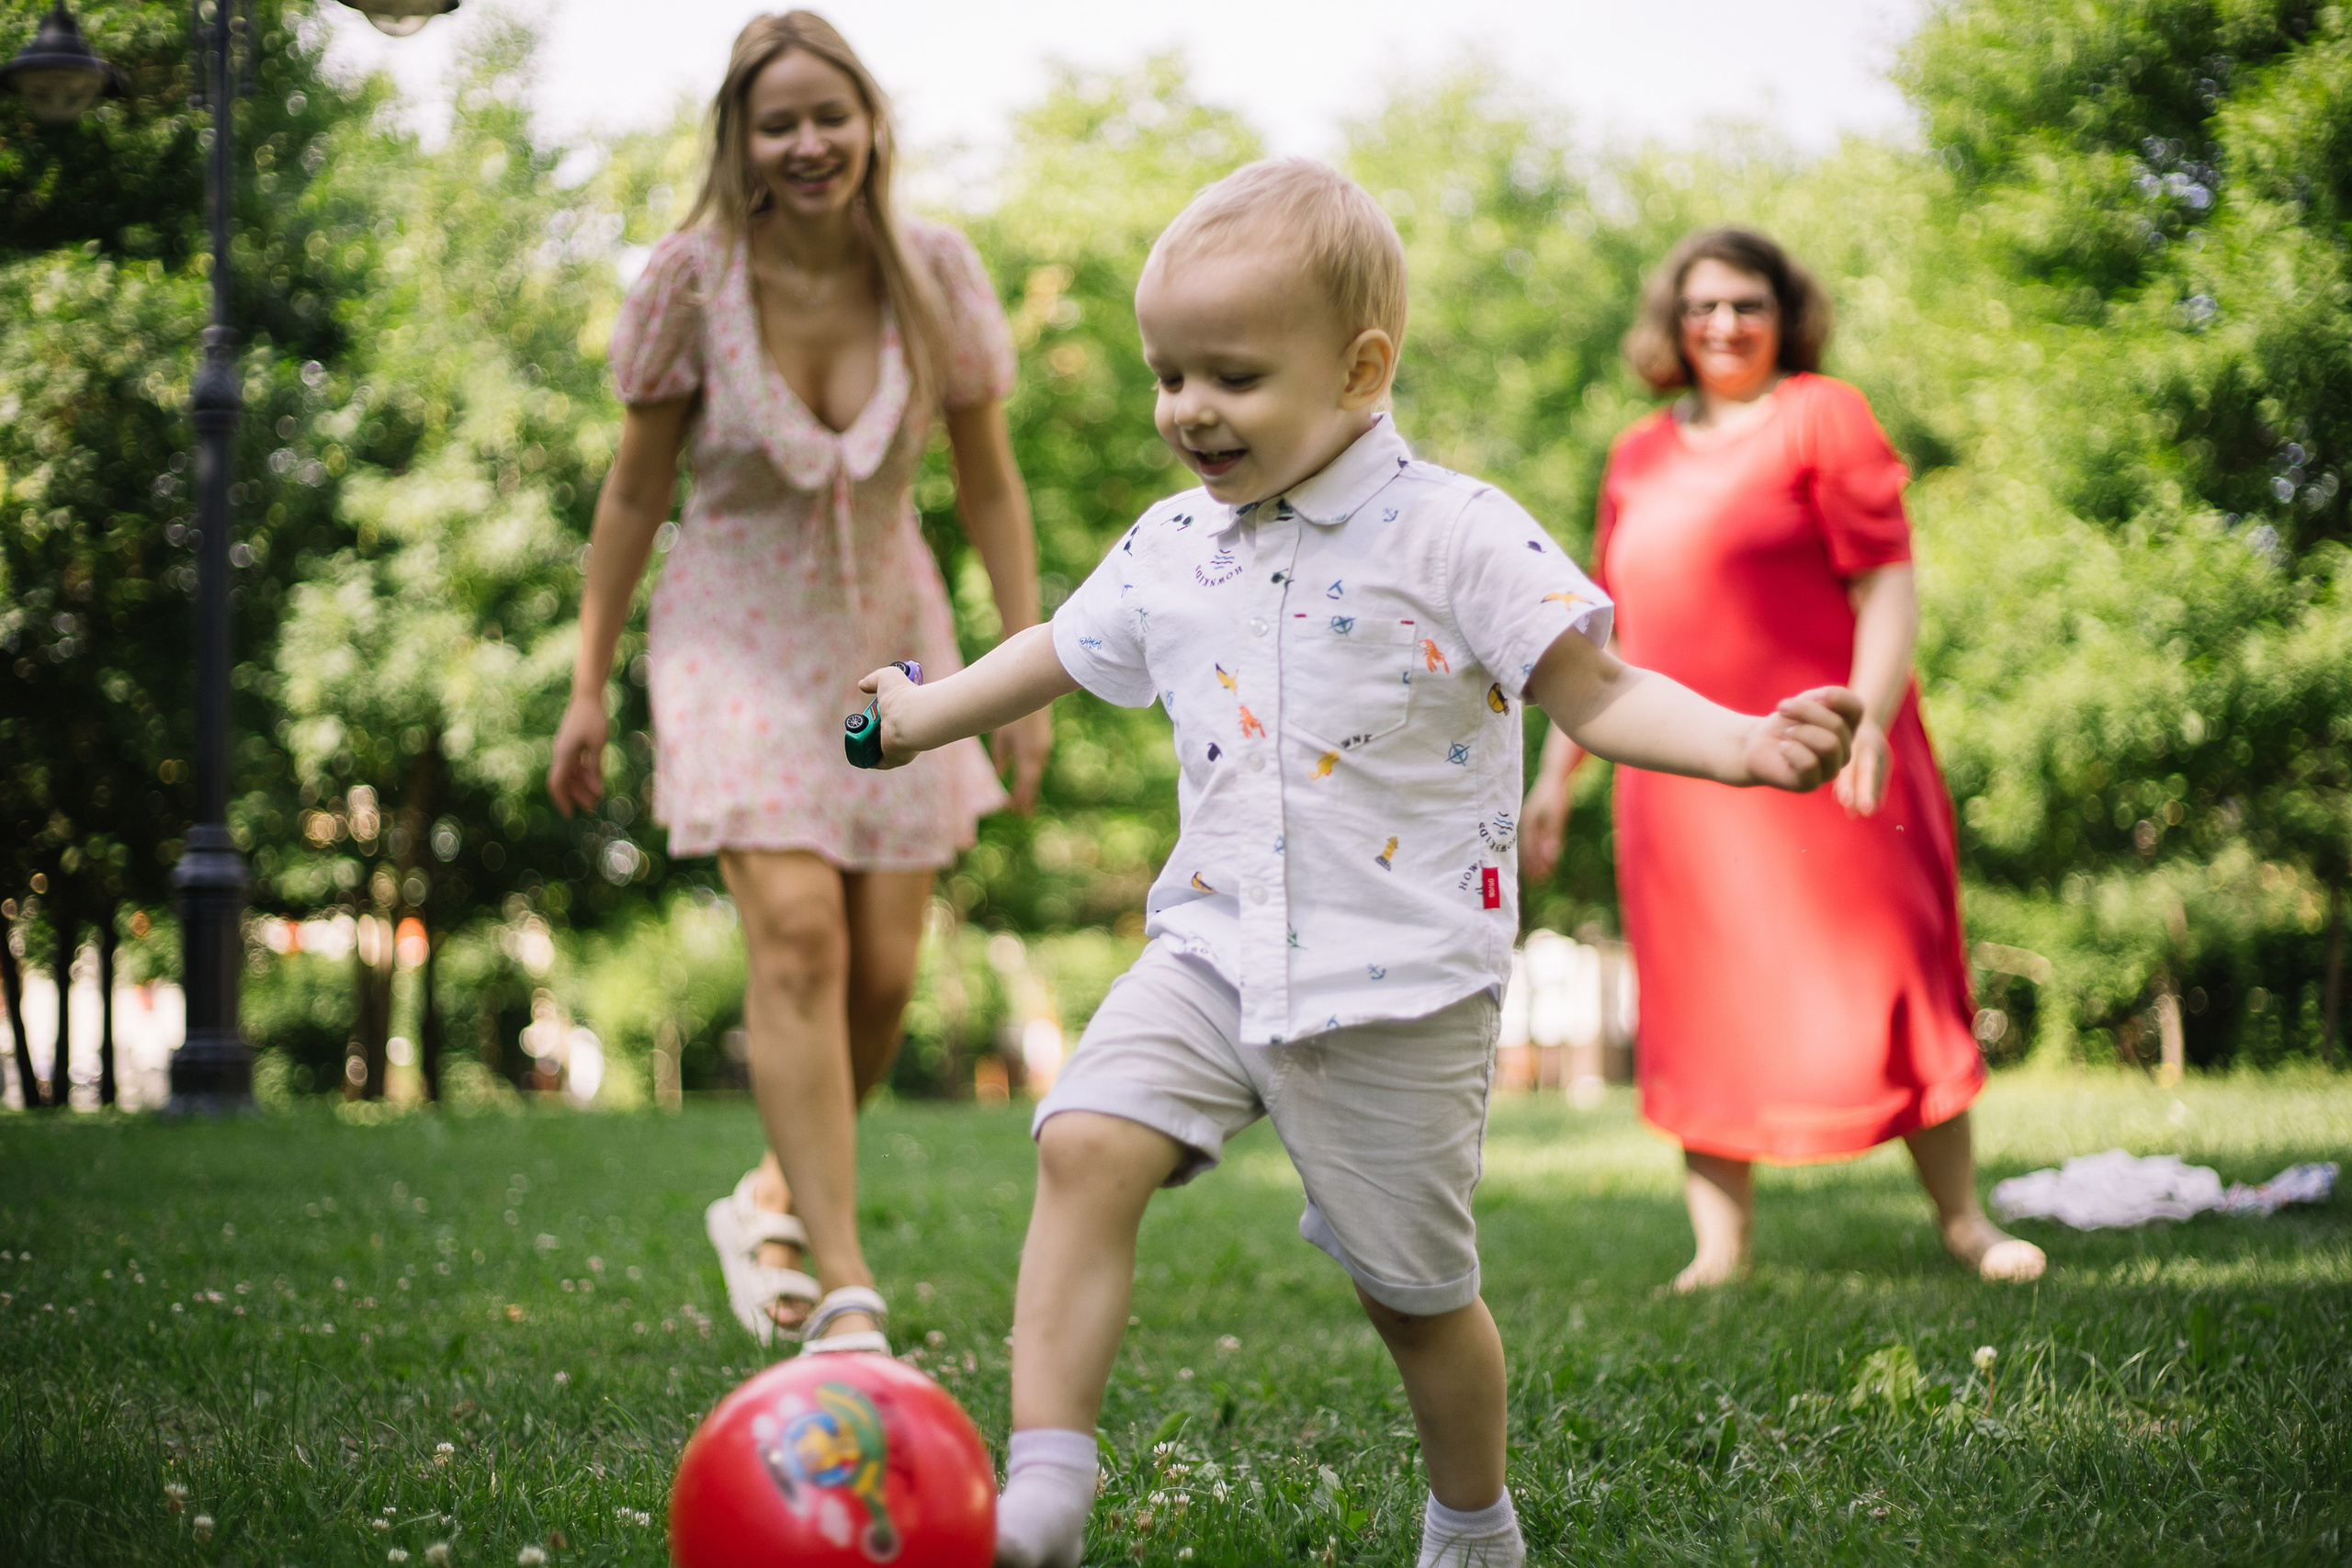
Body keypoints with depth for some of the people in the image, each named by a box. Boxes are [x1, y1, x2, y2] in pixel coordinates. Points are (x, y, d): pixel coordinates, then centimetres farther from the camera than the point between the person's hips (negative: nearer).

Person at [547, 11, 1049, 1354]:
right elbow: (636, 491, -4)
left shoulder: (934, 271, -10)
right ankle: (847, 1291, -20)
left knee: (886, 971, 1)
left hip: (888, 636, 3)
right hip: (739, 636, -3)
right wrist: (590, 686, -2)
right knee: (796, 933, -19)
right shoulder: (694, 279, -14)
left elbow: (990, 484, 0)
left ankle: (776, 1196, 28)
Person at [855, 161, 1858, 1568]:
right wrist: (929, 711, 39)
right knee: (1087, 1144, -20)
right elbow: (1066, 652, 25)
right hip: (1213, 957, 4)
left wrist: (1743, 743, -32)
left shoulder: (1456, 535, -11)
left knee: (1415, 1291, 8)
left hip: (1401, 989, -4)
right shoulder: (1169, 549, 6)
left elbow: (1595, 693, -15)